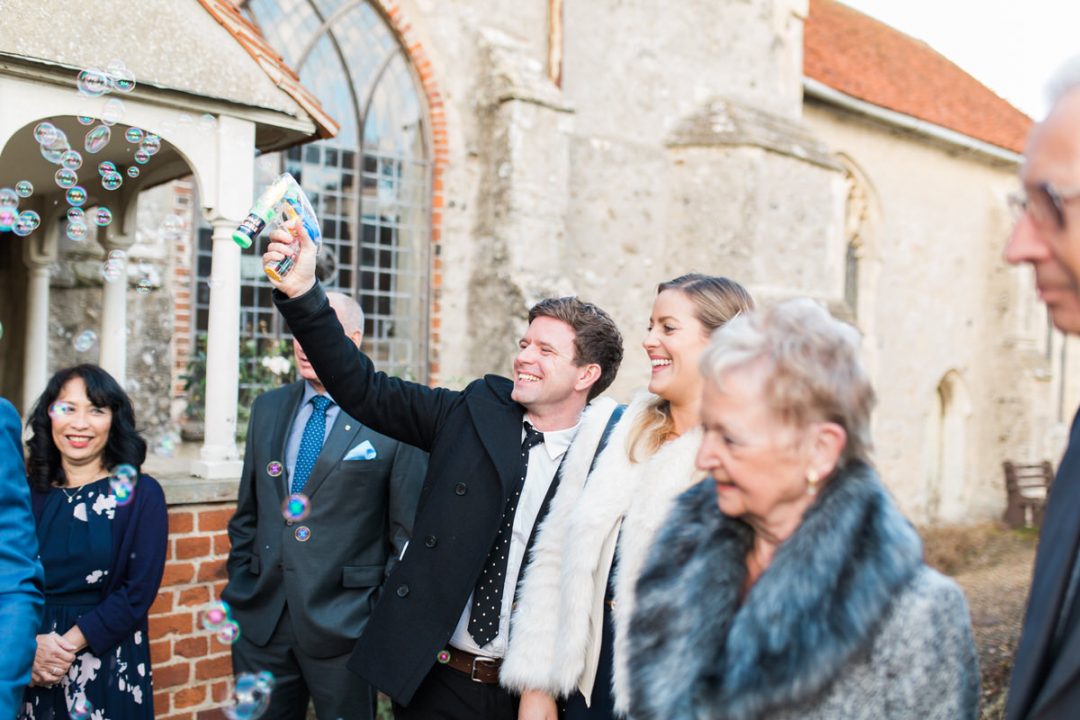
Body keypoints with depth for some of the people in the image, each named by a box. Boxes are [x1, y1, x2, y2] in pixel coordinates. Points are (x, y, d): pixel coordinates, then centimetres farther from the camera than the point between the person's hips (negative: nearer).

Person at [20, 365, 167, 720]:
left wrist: (69, 644, -15)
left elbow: (140, 590, -9)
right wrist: (28, 645, -16)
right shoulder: (25, 491, 2)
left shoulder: (141, 494, -5)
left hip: (108, 666, -2)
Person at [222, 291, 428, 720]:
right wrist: (237, 590, 10)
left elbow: (408, 529, -6)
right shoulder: (268, 408, 8)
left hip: (342, 622, -4)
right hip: (261, 619, 5)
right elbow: (248, 512, 15)